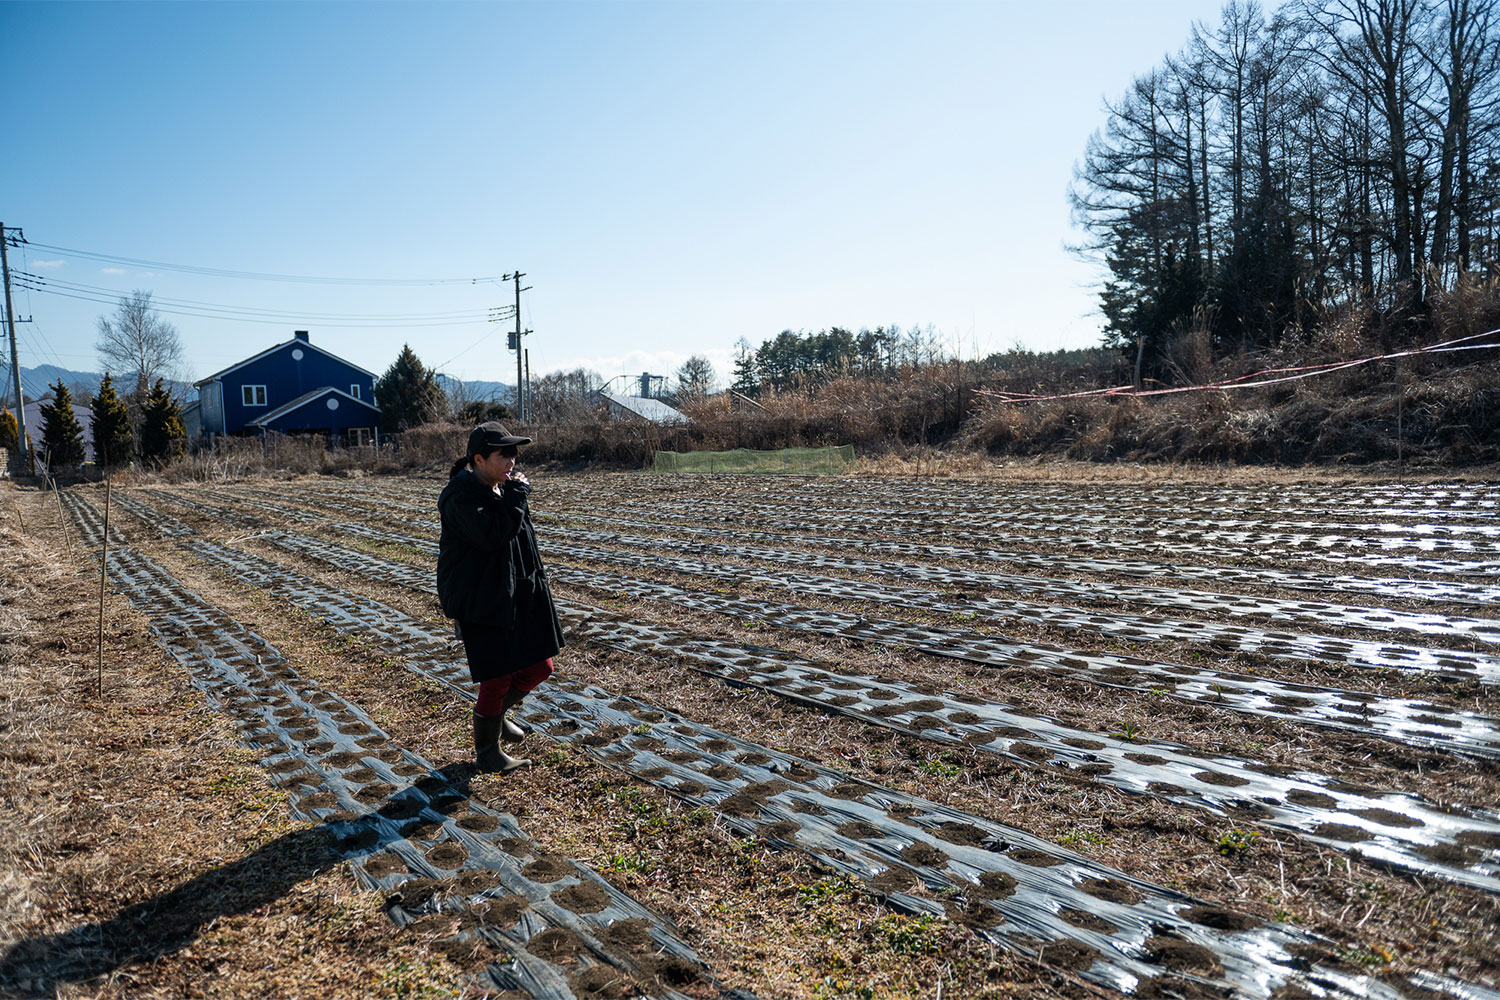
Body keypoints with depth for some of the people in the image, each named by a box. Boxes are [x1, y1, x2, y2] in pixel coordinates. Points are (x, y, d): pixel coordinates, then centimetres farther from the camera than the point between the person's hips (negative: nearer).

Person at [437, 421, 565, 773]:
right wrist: (515, 496, -22)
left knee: (539, 667, 13)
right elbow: (491, 536, -31)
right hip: (482, 604, -8)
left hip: (517, 596, 9)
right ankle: (487, 754, 22)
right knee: (497, 679, 1)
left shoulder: (500, 489, 11)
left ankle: (496, 712, 40)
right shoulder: (461, 497, -17)